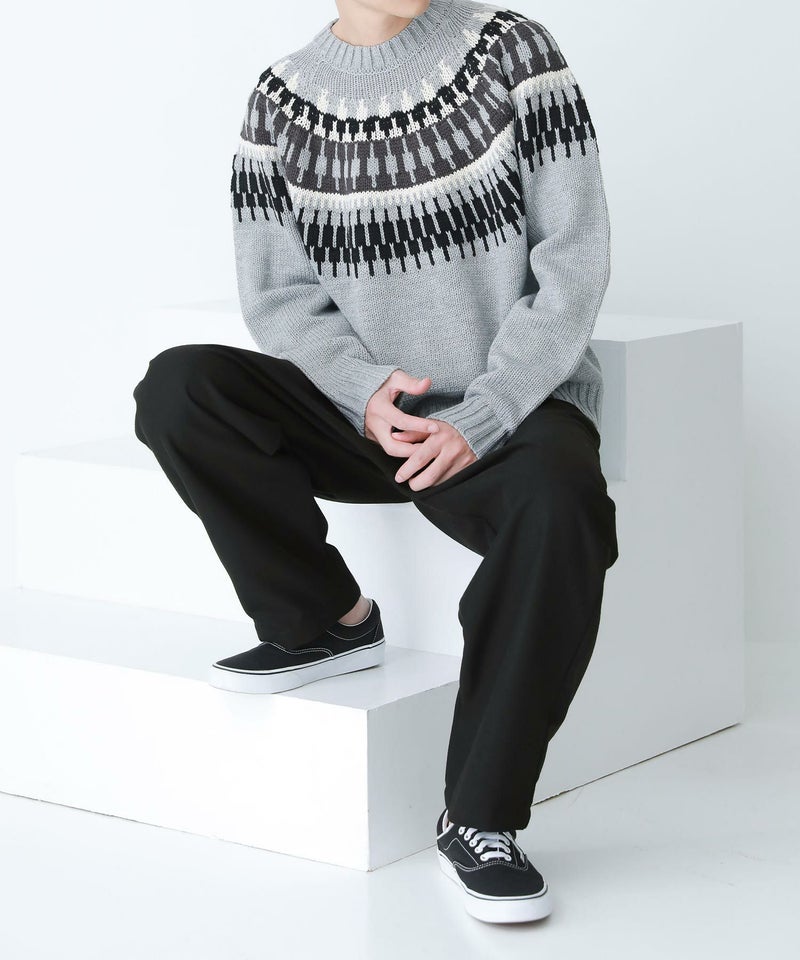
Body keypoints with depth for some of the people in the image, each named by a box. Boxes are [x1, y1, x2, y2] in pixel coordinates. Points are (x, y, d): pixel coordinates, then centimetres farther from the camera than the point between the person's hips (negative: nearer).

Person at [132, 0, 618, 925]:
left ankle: (478, 820, -23)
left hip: (513, 407, -3)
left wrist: (481, 421, -19)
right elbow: (277, 297, 3)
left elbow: (574, 259, -9)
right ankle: (327, 620, -4)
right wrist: (366, 392, -17)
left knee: (561, 511, -37)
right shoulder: (282, 98, 2)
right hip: (362, 412, 3)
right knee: (178, 387, -21)